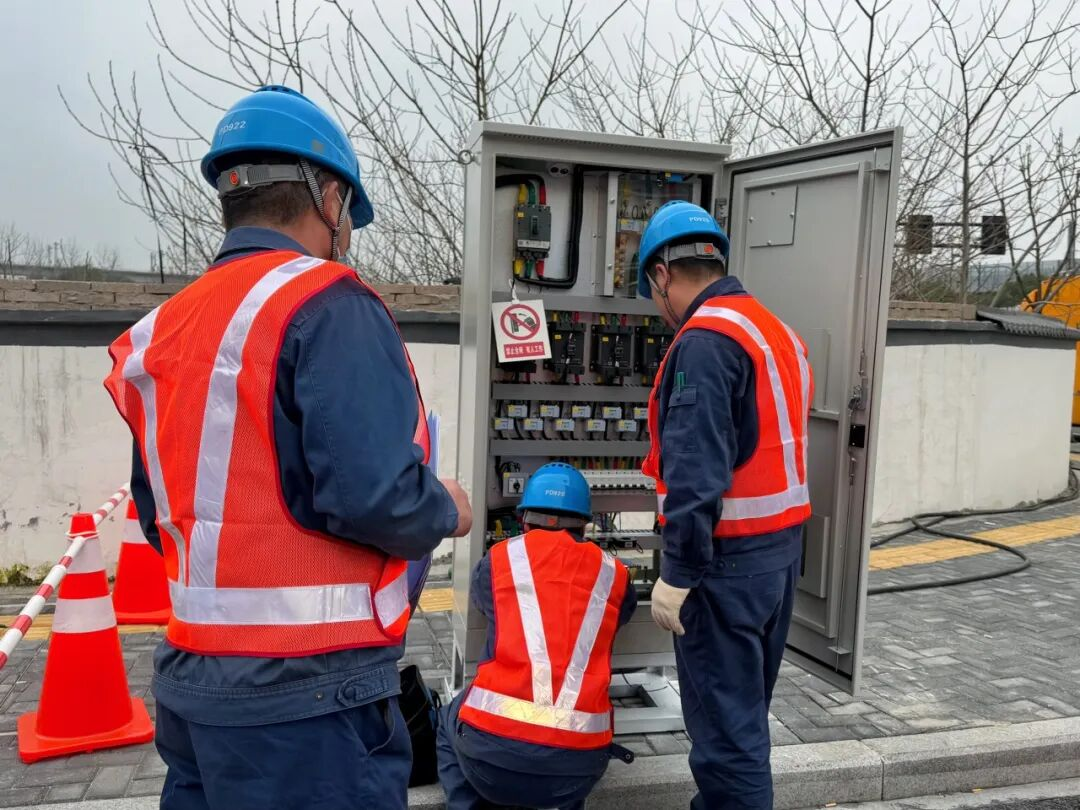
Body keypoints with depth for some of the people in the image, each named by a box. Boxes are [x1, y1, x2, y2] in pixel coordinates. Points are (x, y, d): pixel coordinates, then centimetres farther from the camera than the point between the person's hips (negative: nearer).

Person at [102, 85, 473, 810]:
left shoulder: (162, 329, 8)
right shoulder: (328, 304, -15)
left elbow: (161, 516, 12)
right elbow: (374, 493, -25)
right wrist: (446, 512, -5)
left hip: (189, 678, 8)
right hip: (306, 698, -7)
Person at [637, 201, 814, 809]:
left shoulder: (705, 340, -17)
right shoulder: (778, 332, 13)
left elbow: (697, 472, -24)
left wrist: (678, 572, -19)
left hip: (728, 557, -10)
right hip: (782, 545, 10)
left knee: (724, 723, 1)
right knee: (744, 711, 20)